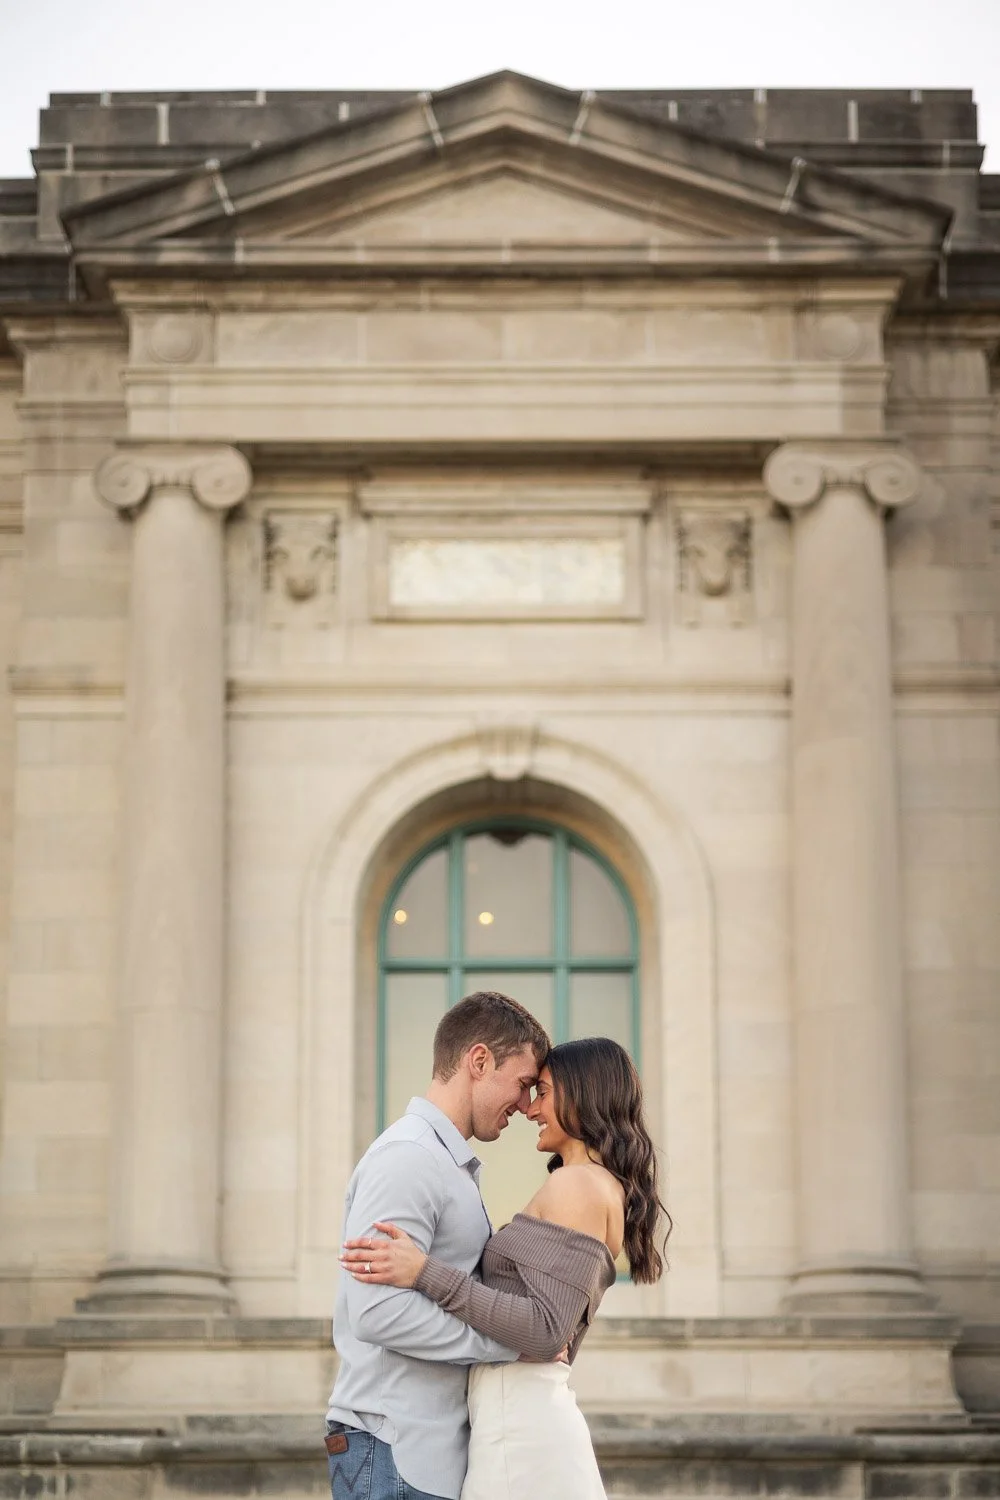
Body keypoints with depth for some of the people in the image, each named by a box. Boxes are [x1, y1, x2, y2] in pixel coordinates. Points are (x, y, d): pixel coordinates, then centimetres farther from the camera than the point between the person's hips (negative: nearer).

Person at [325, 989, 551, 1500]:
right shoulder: (406, 1158, -14)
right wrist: (511, 1342, -16)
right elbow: (378, 1312, -23)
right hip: (394, 1451, -9)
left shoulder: (455, 1165, 18)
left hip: (437, 1450, 9)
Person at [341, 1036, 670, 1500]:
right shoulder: (609, 1190, 17)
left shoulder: (576, 1184, -11)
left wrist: (426, 1272, -20)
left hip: (519, 1423, -10)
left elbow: (546, 1331, -19)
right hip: (532, 1412, 10)